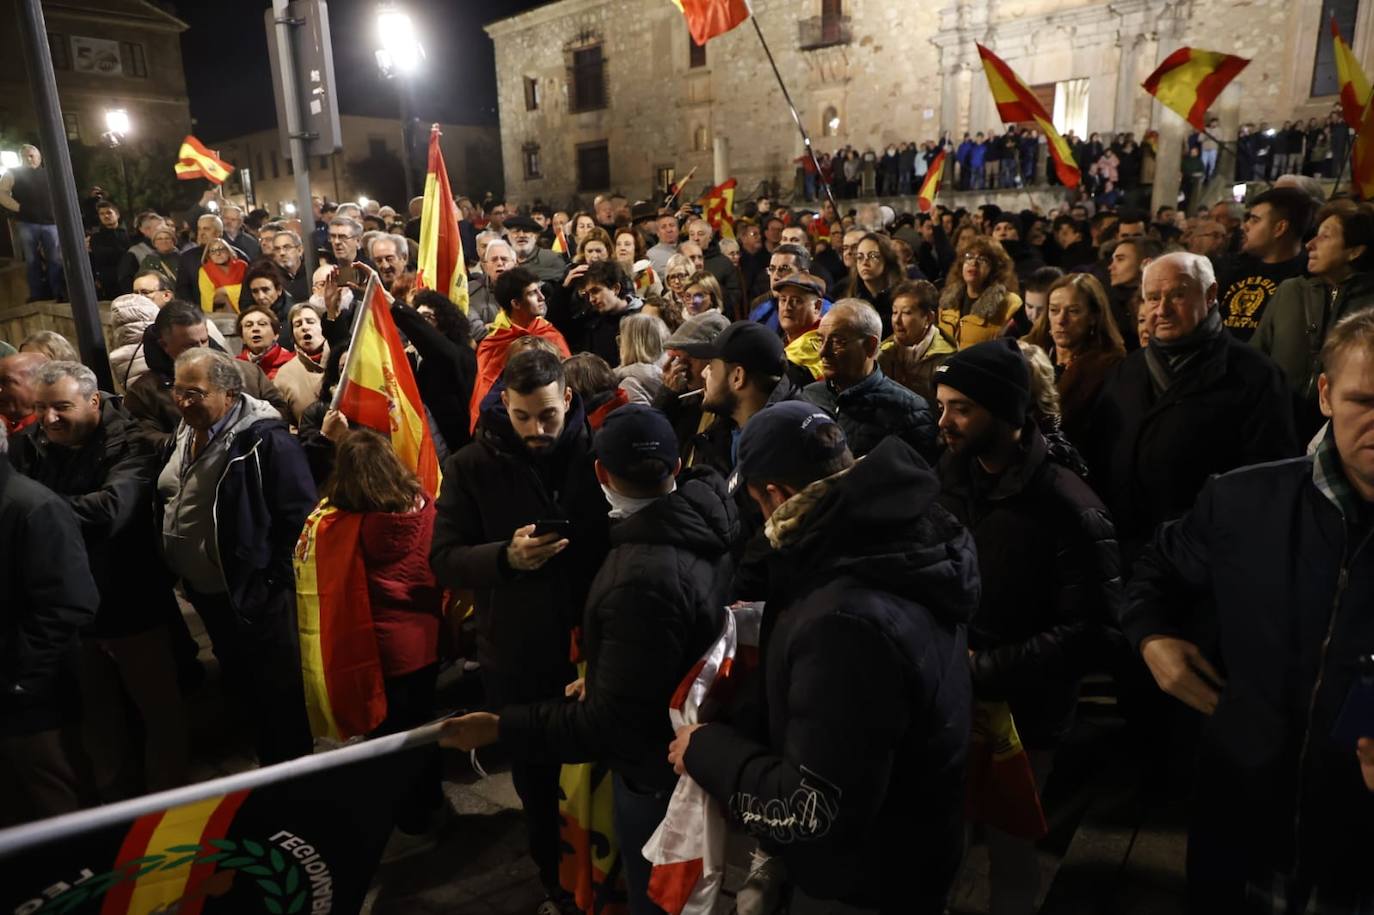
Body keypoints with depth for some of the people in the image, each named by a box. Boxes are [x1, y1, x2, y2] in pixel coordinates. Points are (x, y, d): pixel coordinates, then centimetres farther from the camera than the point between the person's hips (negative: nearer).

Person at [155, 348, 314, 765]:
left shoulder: (264, 438, -23)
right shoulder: (185, 433, 5)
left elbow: (299, 515, -24)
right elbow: (169, 505, 19)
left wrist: (272, 581, -19)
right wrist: (182, 573, 15)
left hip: (257, 597, -9)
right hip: (207, 594, 9)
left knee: (278, 695, 7)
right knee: (241, 687, 24)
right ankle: (267, 760, 44)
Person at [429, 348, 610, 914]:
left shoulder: (600, 453, -9)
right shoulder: (472, 466, -7)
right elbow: (443, 560, -9)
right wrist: (505, 557, -28)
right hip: (516, 656, 1)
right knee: (535, 779, 20)